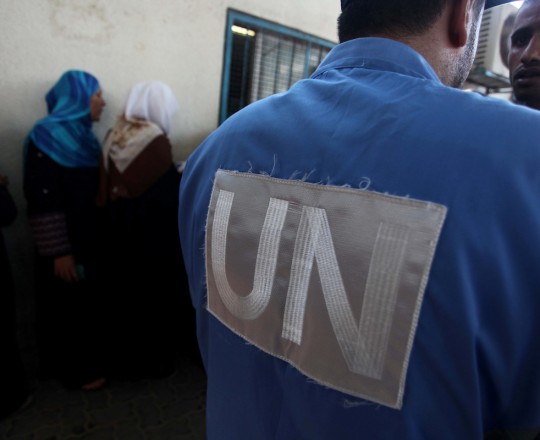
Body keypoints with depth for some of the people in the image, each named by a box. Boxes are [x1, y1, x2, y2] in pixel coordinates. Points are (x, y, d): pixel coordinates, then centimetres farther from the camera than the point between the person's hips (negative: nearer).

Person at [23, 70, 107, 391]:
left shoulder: (84, 135, 10)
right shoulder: (47, 136, -14)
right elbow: (42, 202, -19)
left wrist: (100, 240, 15)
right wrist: (59, 252, -21)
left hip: (89, 240, 7)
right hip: (65, 246, -7)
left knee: (91, 303, 17)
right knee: (68, 307, 8)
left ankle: (91, 360, 36)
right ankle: (76, 371, 26)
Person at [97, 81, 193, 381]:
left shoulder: (114, 139, 1)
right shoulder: (156, 143, -17)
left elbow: (105, 193, 4)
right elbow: (173, 199, -17)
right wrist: (183, 180, 2)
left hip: (120, 238, 6)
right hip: (155, 241, -6)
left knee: (125, 298, 19)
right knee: (158, 300, 12)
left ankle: (125, 364, 35)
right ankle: (156, 363, 28)